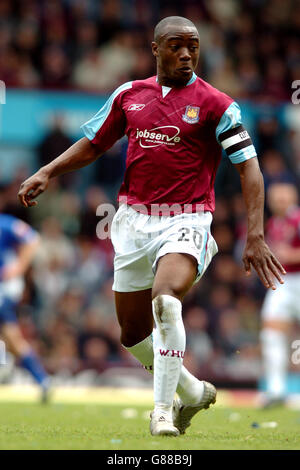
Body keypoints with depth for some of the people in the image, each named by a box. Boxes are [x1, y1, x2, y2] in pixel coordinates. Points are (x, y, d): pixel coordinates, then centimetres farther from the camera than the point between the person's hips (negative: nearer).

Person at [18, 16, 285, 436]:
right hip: (134, 221, 5)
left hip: (186, 220, -5)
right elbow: (92, 145, 21)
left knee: (166, 299, -31)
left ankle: (163, 410, -22)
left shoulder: (215, 104, -3)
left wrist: (255, 236, -15)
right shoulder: (129, 95, 10)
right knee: (133, 332, 9)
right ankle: (191, 391, 33)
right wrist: (46, 173, 6)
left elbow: (249, 167, -6)